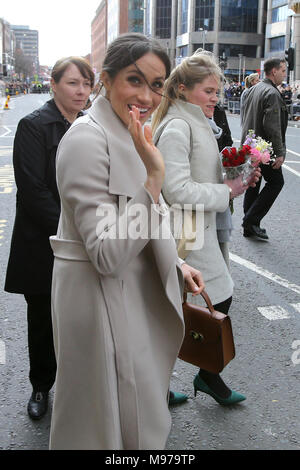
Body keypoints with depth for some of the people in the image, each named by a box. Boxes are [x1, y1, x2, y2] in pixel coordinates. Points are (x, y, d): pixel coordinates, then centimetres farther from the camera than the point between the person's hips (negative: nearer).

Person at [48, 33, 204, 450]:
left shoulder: (126, 135, 9)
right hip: (101, 301, -9)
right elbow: (107, 255, -26)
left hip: (133, 294, 9)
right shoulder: (88, 139, -21)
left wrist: (175, 265, 9)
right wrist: (154, 177, -30)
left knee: (141, 411, 24)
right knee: (118, 420, 9)